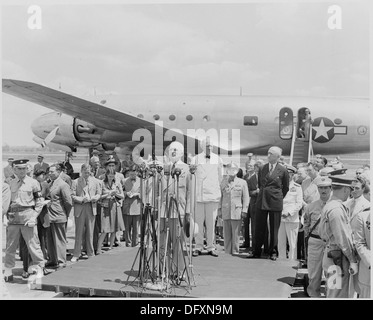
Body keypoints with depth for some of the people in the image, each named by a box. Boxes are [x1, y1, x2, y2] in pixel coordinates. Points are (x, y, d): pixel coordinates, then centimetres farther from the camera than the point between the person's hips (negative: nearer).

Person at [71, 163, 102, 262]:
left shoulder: (95, 181, 10)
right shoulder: (75, 182, 2)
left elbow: (99, 194, 12)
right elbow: (72, 196, -3)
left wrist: (92, 198, -8)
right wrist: (82, 199, -17)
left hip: (91, 209, 2)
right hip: (79, 209, -2)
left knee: (90, 232, 6)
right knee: (79, 232, 2)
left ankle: (91, 254, 16)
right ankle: (76, 255, 9)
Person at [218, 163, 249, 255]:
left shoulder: (242, 182, 7)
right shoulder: (223, 182, 14)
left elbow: (245, 198, 5)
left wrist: (244, 210, -2)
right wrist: (219, 209, 12)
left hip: (237, 211, -2)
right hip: (225, 212, 2)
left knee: (236, 233, -1)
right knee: (226, 233, 4)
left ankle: (235, 252, 7)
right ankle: (227, 252, 10)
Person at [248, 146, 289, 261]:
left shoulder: (283, 170, -2)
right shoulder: (262, 169, 7)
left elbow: (286, 188, 7)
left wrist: (279, 198, 10)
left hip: (275, 202, -3)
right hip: (261, 201, 3)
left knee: (274, 228, 4)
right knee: (259, 227, 6)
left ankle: (273, 252, 16)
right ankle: (257, 251, 16)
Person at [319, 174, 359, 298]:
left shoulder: (327, 206, 11)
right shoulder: (337, 209, -20)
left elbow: (321, 232, 17)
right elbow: (343, 238, -20)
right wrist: (353, 260, -13)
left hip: (330, 254, 10)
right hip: (338, 259, -10)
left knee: (332, 293, 19)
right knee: (338, 294, -1)